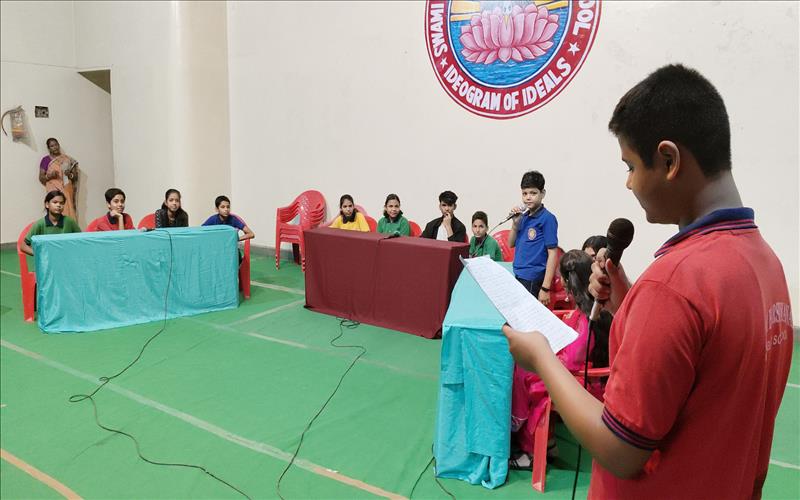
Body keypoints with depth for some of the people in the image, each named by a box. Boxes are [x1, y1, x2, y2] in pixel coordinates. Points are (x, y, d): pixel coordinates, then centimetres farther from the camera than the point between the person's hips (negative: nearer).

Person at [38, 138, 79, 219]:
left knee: (69, 212, -9)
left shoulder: (67, 159, 12)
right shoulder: (46, 160, 6)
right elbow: (41, 178, 4)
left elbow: (75, 175, 12)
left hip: (67, 191, 2)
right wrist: (49, 176, -15)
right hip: (54, 191, -2)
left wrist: (70, 175, -9)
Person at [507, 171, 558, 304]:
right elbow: (511, 244, 15)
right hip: (518, 276, 7)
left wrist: (545, 288, -19)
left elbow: (552, 254, -14)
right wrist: (515, 223, -3)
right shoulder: (523, 216, 8)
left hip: (534, 280, -7)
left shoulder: (547, 218, -12)